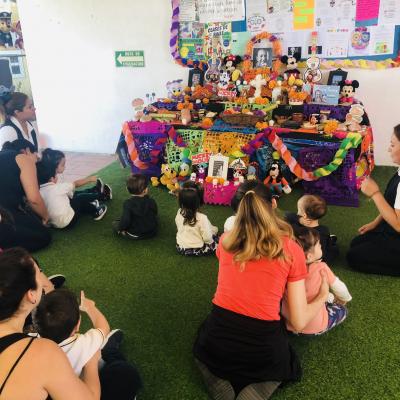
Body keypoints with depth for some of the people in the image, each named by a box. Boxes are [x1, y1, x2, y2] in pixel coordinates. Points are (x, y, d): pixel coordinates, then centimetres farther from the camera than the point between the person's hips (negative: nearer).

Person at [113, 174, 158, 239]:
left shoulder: (128, 203, -22)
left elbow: (125, 220, -24)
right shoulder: (151, 201, -11)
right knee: (156, 217, 33)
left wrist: (121, 229, -5)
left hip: (135, 235, -2)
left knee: (115, 224, 13)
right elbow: (155, 213, 7)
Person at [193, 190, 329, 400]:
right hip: (263, 351, -1)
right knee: (284, 364, 35)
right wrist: (323, 295, 16)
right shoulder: (291, 250, -7)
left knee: (203, 347, 38)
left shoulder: (226, 241, 1)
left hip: (217, 343, 2)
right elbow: (299, 322, -3)